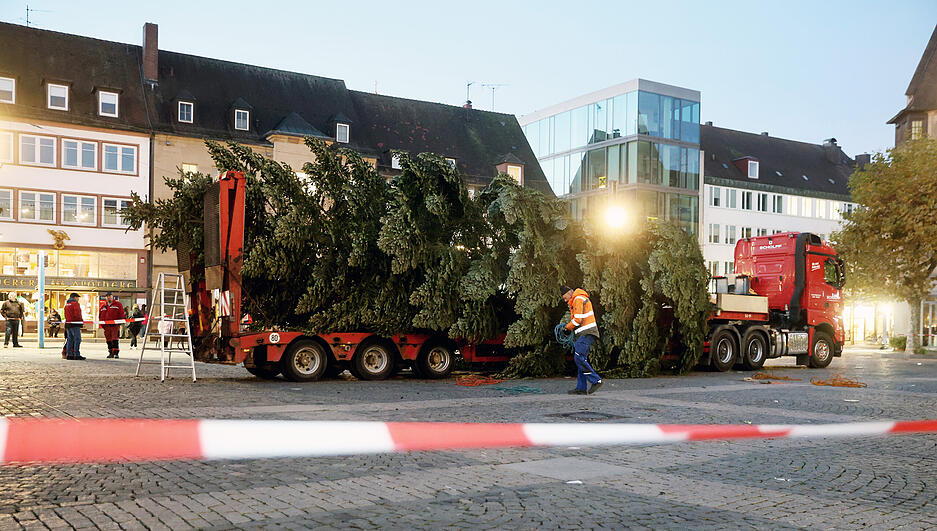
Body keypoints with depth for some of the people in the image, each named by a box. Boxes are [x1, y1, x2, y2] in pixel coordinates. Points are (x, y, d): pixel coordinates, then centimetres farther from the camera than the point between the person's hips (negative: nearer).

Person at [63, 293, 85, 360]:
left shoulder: (66, 304, 18)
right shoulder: (75, 304, -9)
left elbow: (66, 315, 19)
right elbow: (77, 314, -18)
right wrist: (81, 320, -5)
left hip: (68, 324, 9)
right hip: (75, 325, -9)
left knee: (69, 339, 10)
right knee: (77, 339, -8)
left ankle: (69, 354, 10)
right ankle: (77, 355, -12)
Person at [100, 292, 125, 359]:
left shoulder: (118, 304, 4)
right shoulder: (104, 306, 18)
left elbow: (121, 314, -1)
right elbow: (101, 316, 21)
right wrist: (102, 324, 11)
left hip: (115, 325, -5)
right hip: (106, 326, 5)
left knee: (115, 339, -10)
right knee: (108, 340, 6)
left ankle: (116, 353, -10)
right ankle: (110, 353, 14)